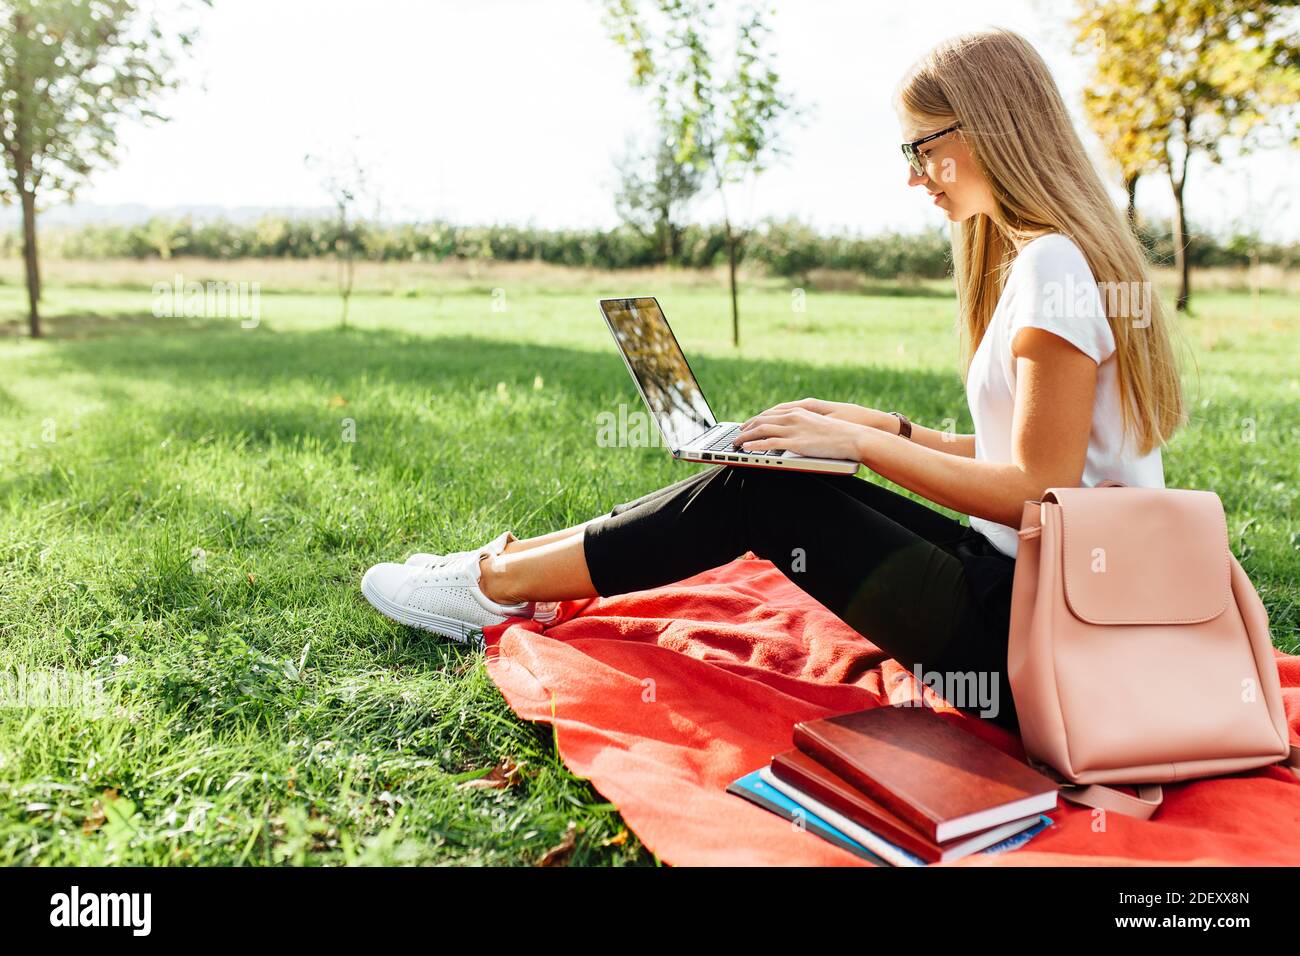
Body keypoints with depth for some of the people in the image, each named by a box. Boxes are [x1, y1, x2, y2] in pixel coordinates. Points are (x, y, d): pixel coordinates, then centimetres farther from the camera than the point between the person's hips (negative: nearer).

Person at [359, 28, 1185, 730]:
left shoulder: (1052, 265, -17)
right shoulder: (1052, 256, 13)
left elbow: (1037, 489, -21)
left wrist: (858, 442, -16)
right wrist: (886, 427, 9)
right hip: (1031, 589, 8)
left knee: (761, 496, -10)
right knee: (757, 477, 2)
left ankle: (498, 583, 4)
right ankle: (513, 562, 10)